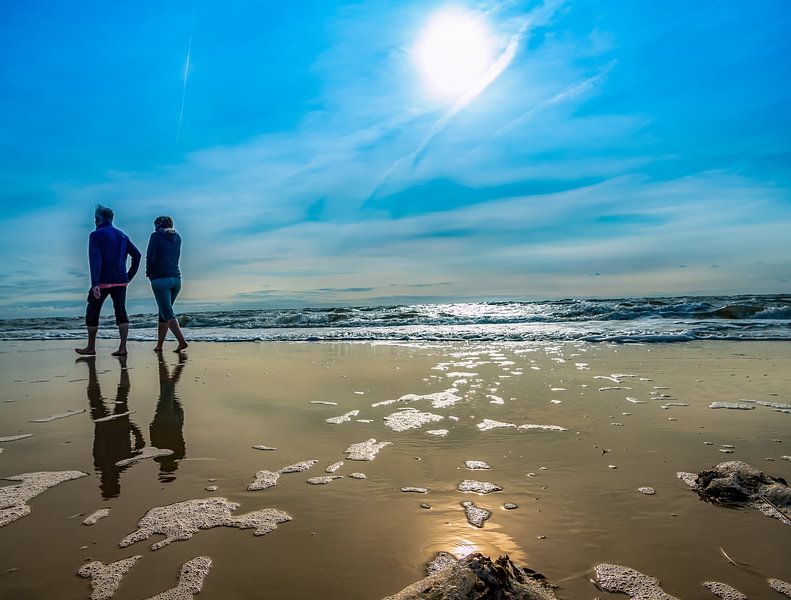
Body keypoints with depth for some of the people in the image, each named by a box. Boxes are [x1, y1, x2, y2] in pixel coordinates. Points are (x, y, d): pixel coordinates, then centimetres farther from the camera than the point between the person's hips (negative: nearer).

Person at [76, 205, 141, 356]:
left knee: (92, 312, 10)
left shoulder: (96, 235, -5)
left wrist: (95, 284, -22)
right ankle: (122, 347, -2)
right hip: (121, 281, 5)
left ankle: (91, 347, 18)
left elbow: (95, 259, -16)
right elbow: (136, 255, 9)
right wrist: (129, 276, 11)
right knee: (121, 312, 5)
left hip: (103, 281, -4)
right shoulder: (122, 235, 13)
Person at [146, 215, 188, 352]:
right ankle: (159, 345, 18)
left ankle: (182, 341, -24)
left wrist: (148, 273, 7)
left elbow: (150, 257, -8)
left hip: (160, 279, -6)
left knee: (167, 314, -9)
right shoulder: (177, 237, 15)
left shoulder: (156, 236, -2)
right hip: (176, 278, 6)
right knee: (163, 312, 15)